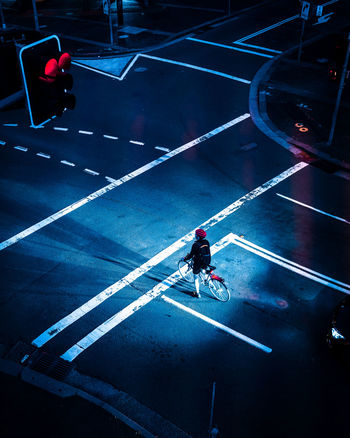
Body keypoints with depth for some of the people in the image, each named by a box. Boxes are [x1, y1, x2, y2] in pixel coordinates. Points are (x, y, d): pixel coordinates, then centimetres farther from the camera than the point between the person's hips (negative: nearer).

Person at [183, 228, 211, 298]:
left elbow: (191, 255, -15)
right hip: (207, 262, 5)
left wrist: (185, 258, 2)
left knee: (196, 277, 17)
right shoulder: (207, 242, -6)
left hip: (198, 263, -4)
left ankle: (197, 293, 27)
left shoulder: (195, 245, -23)